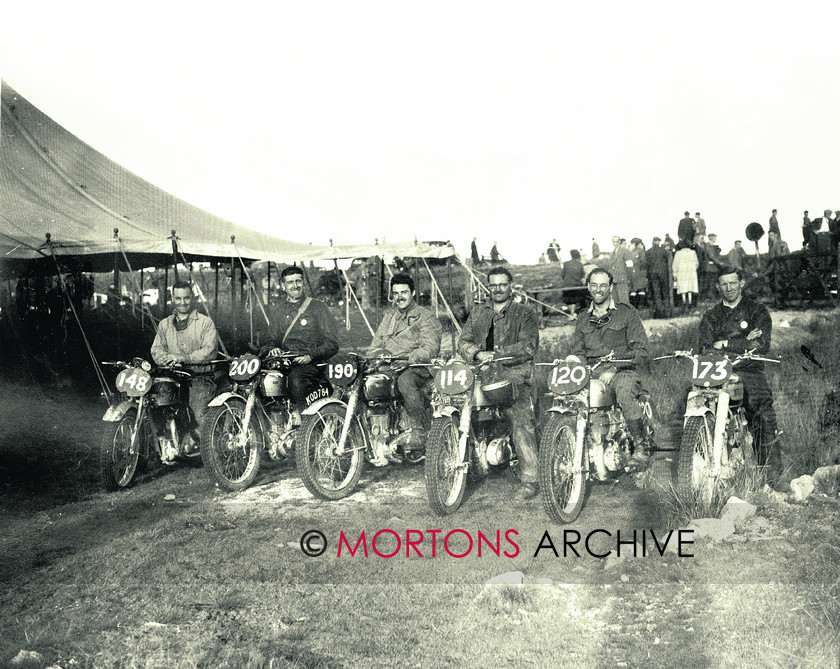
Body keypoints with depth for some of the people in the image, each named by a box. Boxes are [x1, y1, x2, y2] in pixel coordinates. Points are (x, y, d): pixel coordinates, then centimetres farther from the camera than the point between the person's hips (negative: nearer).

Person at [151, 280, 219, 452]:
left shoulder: (205, 322, 5)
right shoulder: (165, 324, 21)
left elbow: (210, 349, -8)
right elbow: (156, 348, 11)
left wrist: (184, 357, -23)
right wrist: (167, 359, -13)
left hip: (200, 376, -4)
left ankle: (192, 439, -17)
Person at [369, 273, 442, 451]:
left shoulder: (426, 318, 4)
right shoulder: (389, 317, 26)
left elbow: (431, 348, -11)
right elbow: (377, 342, 21)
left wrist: (408, 359, -28)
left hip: (418, 367, -6)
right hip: (388, 366, 6)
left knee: (405, 380, -39)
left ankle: (420, 432, -32)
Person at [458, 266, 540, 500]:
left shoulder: (524, 314, 10)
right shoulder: (477, 313, 23)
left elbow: (529, 345, -5)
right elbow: (463, 341, 12)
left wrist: (497, 354, -16)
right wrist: (478, 353, -10)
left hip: (514, 372, -4)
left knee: (521, 422, -19)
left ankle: (530, 479, -15)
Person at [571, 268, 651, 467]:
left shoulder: (626, 313, 5)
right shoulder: (583, 319, 20)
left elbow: (640, 349, -2)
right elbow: (577, 352, 20)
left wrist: (614, 369, -16)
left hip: (623, 370, -4)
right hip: (591, 373, 4)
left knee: (625, 392, -38)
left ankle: (641, 446, -21)